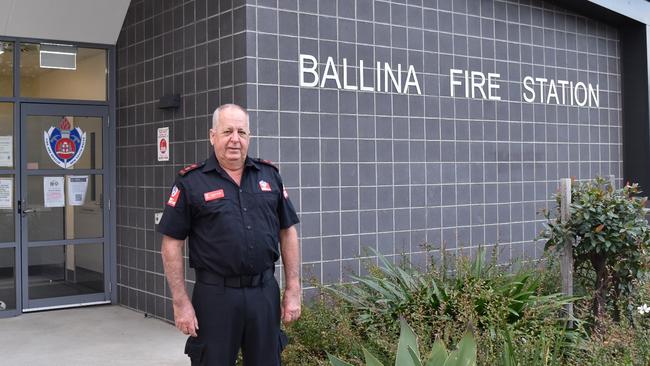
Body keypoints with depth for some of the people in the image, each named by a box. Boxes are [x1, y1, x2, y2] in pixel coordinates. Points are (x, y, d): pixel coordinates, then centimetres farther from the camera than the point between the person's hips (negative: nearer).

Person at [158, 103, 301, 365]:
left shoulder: (269, 175, 8)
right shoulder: (191, 182, -3)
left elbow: (288, 232, 10)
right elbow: (172, 244, -3)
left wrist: (292, 290, 5)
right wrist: (181, 303, -7)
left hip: (265, 293, 3)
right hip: (215, 295, -3)